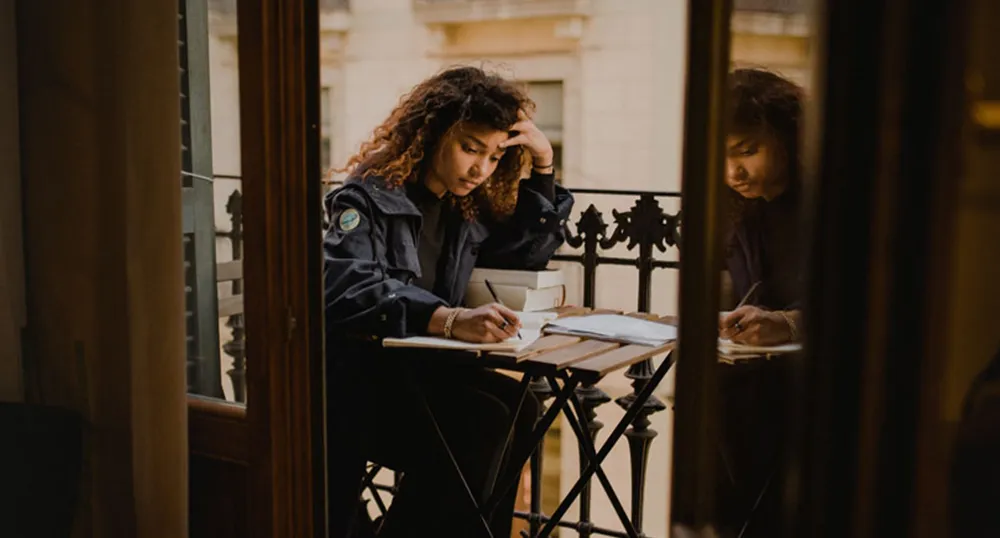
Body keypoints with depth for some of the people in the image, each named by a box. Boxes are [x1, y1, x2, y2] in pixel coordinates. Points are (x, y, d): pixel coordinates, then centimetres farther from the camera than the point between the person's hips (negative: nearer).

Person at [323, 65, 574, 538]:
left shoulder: (468, 207, 11)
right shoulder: (370, 194, -10)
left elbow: (530, 255, 18)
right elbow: (350, 288, -26)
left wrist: (542, 163, 6)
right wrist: (451, 320, -42)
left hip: (414, 368, 7)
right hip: (357, 375, -7)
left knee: (515, 410, -19)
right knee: (486, 417, -27)